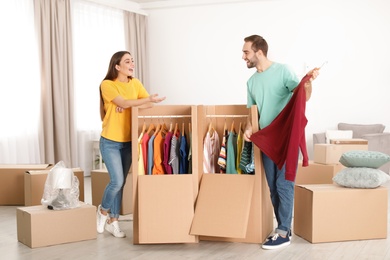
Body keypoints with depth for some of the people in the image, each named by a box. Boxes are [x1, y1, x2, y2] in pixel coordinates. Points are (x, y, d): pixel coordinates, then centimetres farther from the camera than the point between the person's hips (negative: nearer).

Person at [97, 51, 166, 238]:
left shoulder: (135, 83, 6)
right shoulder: (107, 84, -10)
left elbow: (149, 104, -5)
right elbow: (124, 103, -23)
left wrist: (129, 106, -19)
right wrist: (149, 99, -29)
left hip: (128, 142, 5)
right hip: (110, 142, -5)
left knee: (121, 183, 9)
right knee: (117, 181, -11)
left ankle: (112, 221, 22)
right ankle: (103, 210, 18)